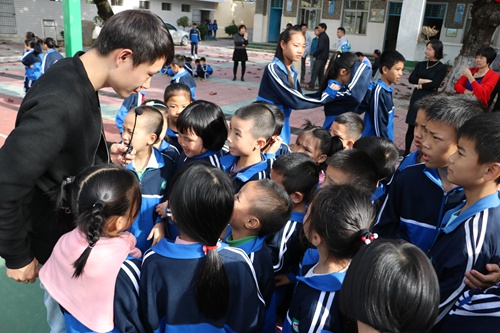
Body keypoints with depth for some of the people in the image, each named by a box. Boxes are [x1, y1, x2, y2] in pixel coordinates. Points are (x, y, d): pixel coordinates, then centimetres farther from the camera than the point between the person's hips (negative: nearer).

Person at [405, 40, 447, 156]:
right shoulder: (421, 64, 9)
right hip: (416, 98, 4)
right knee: (411, 127, 7)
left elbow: (434, 84, -16)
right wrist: (427, 81, -13)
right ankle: (406, 153, 17)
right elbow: (411, 79, -4)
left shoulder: (441, 67, -5)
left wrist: (420, 85, -5)